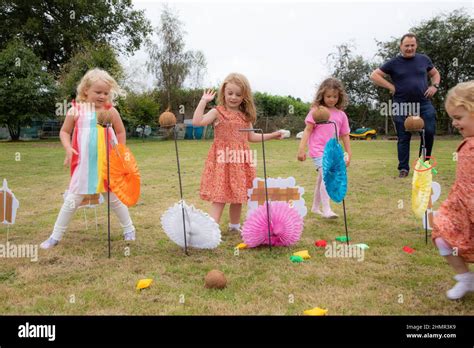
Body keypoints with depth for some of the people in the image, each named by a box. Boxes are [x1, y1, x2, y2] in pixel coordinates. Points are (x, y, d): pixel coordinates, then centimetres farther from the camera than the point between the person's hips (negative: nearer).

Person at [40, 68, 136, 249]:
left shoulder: (111, 111, -1)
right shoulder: (76, 110, -1)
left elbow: (120, 132, 12)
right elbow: (64, 132, 8)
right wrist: (68, 148, -9)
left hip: (108, 163, 0)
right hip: (84, 164, 0)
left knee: (115, 197, 10)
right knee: (72, 199, 4)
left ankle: (129, 229, 27)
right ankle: (55, 236, 15)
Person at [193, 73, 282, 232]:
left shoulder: (245, 116, 10)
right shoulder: (217, 112, -5)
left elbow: (251, 137, 20)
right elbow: (197, 122, -19)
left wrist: (271, 135, 20)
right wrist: (203, 101, -18)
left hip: (241, 161, 5)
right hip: (222, 161, -5)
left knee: (238, 194, 13)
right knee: (220, 195, -9)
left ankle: (235, 225, 30)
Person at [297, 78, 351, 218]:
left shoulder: (341, 115, 8)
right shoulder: (316, 111, -3)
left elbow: (345, 135, 11)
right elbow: (308, 130, -6)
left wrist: (349, 154, 10)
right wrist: (301, 149, -11)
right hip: (318, 150, -5)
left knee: (322, 179, 17)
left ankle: (315, 207, 33)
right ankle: (326, 209, -18)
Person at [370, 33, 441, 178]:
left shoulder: (424, 59, 11)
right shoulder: (394, 63, 1)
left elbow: (435, 74, 25)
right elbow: (374, 75, 0)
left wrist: (434, 86, 5)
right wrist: (391, 87, -6)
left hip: (423, 103, 2)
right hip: (402, 106, -2)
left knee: (429, 131, -7)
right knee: (404, 138, 3)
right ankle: (403, 168, 12)